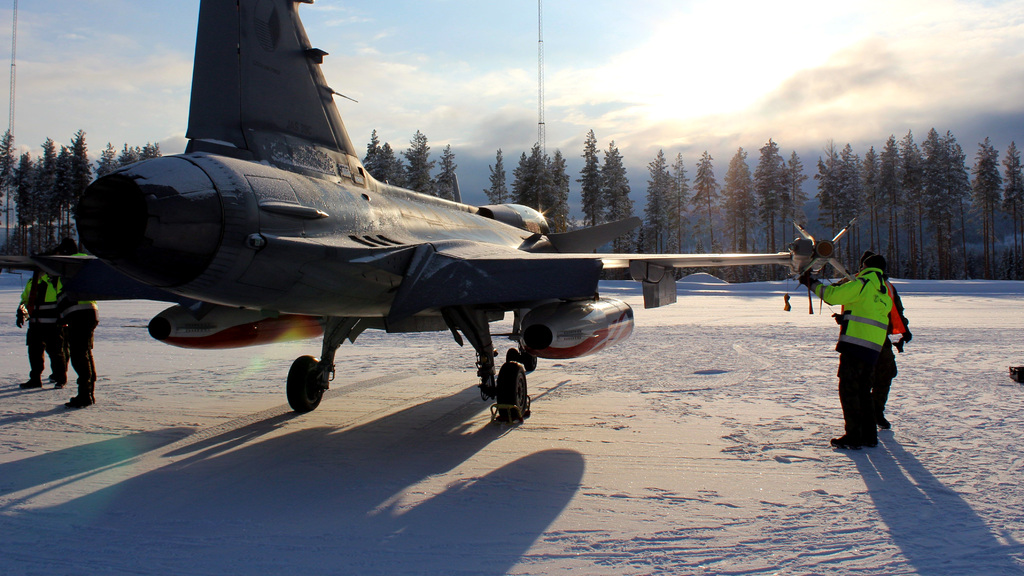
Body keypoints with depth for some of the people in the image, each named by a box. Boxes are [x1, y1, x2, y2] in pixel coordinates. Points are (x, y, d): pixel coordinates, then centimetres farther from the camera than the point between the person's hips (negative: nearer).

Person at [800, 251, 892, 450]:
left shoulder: (862, 284, -9)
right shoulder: (883, 291, 16)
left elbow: (832, 295, -11)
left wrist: (812, 283, 2)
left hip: (855, 344, -8)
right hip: (873, 349, 8)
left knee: (848, 389, -3)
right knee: (863, 391, 17)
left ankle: (853, 437, -2)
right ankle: (869, 435, 20)